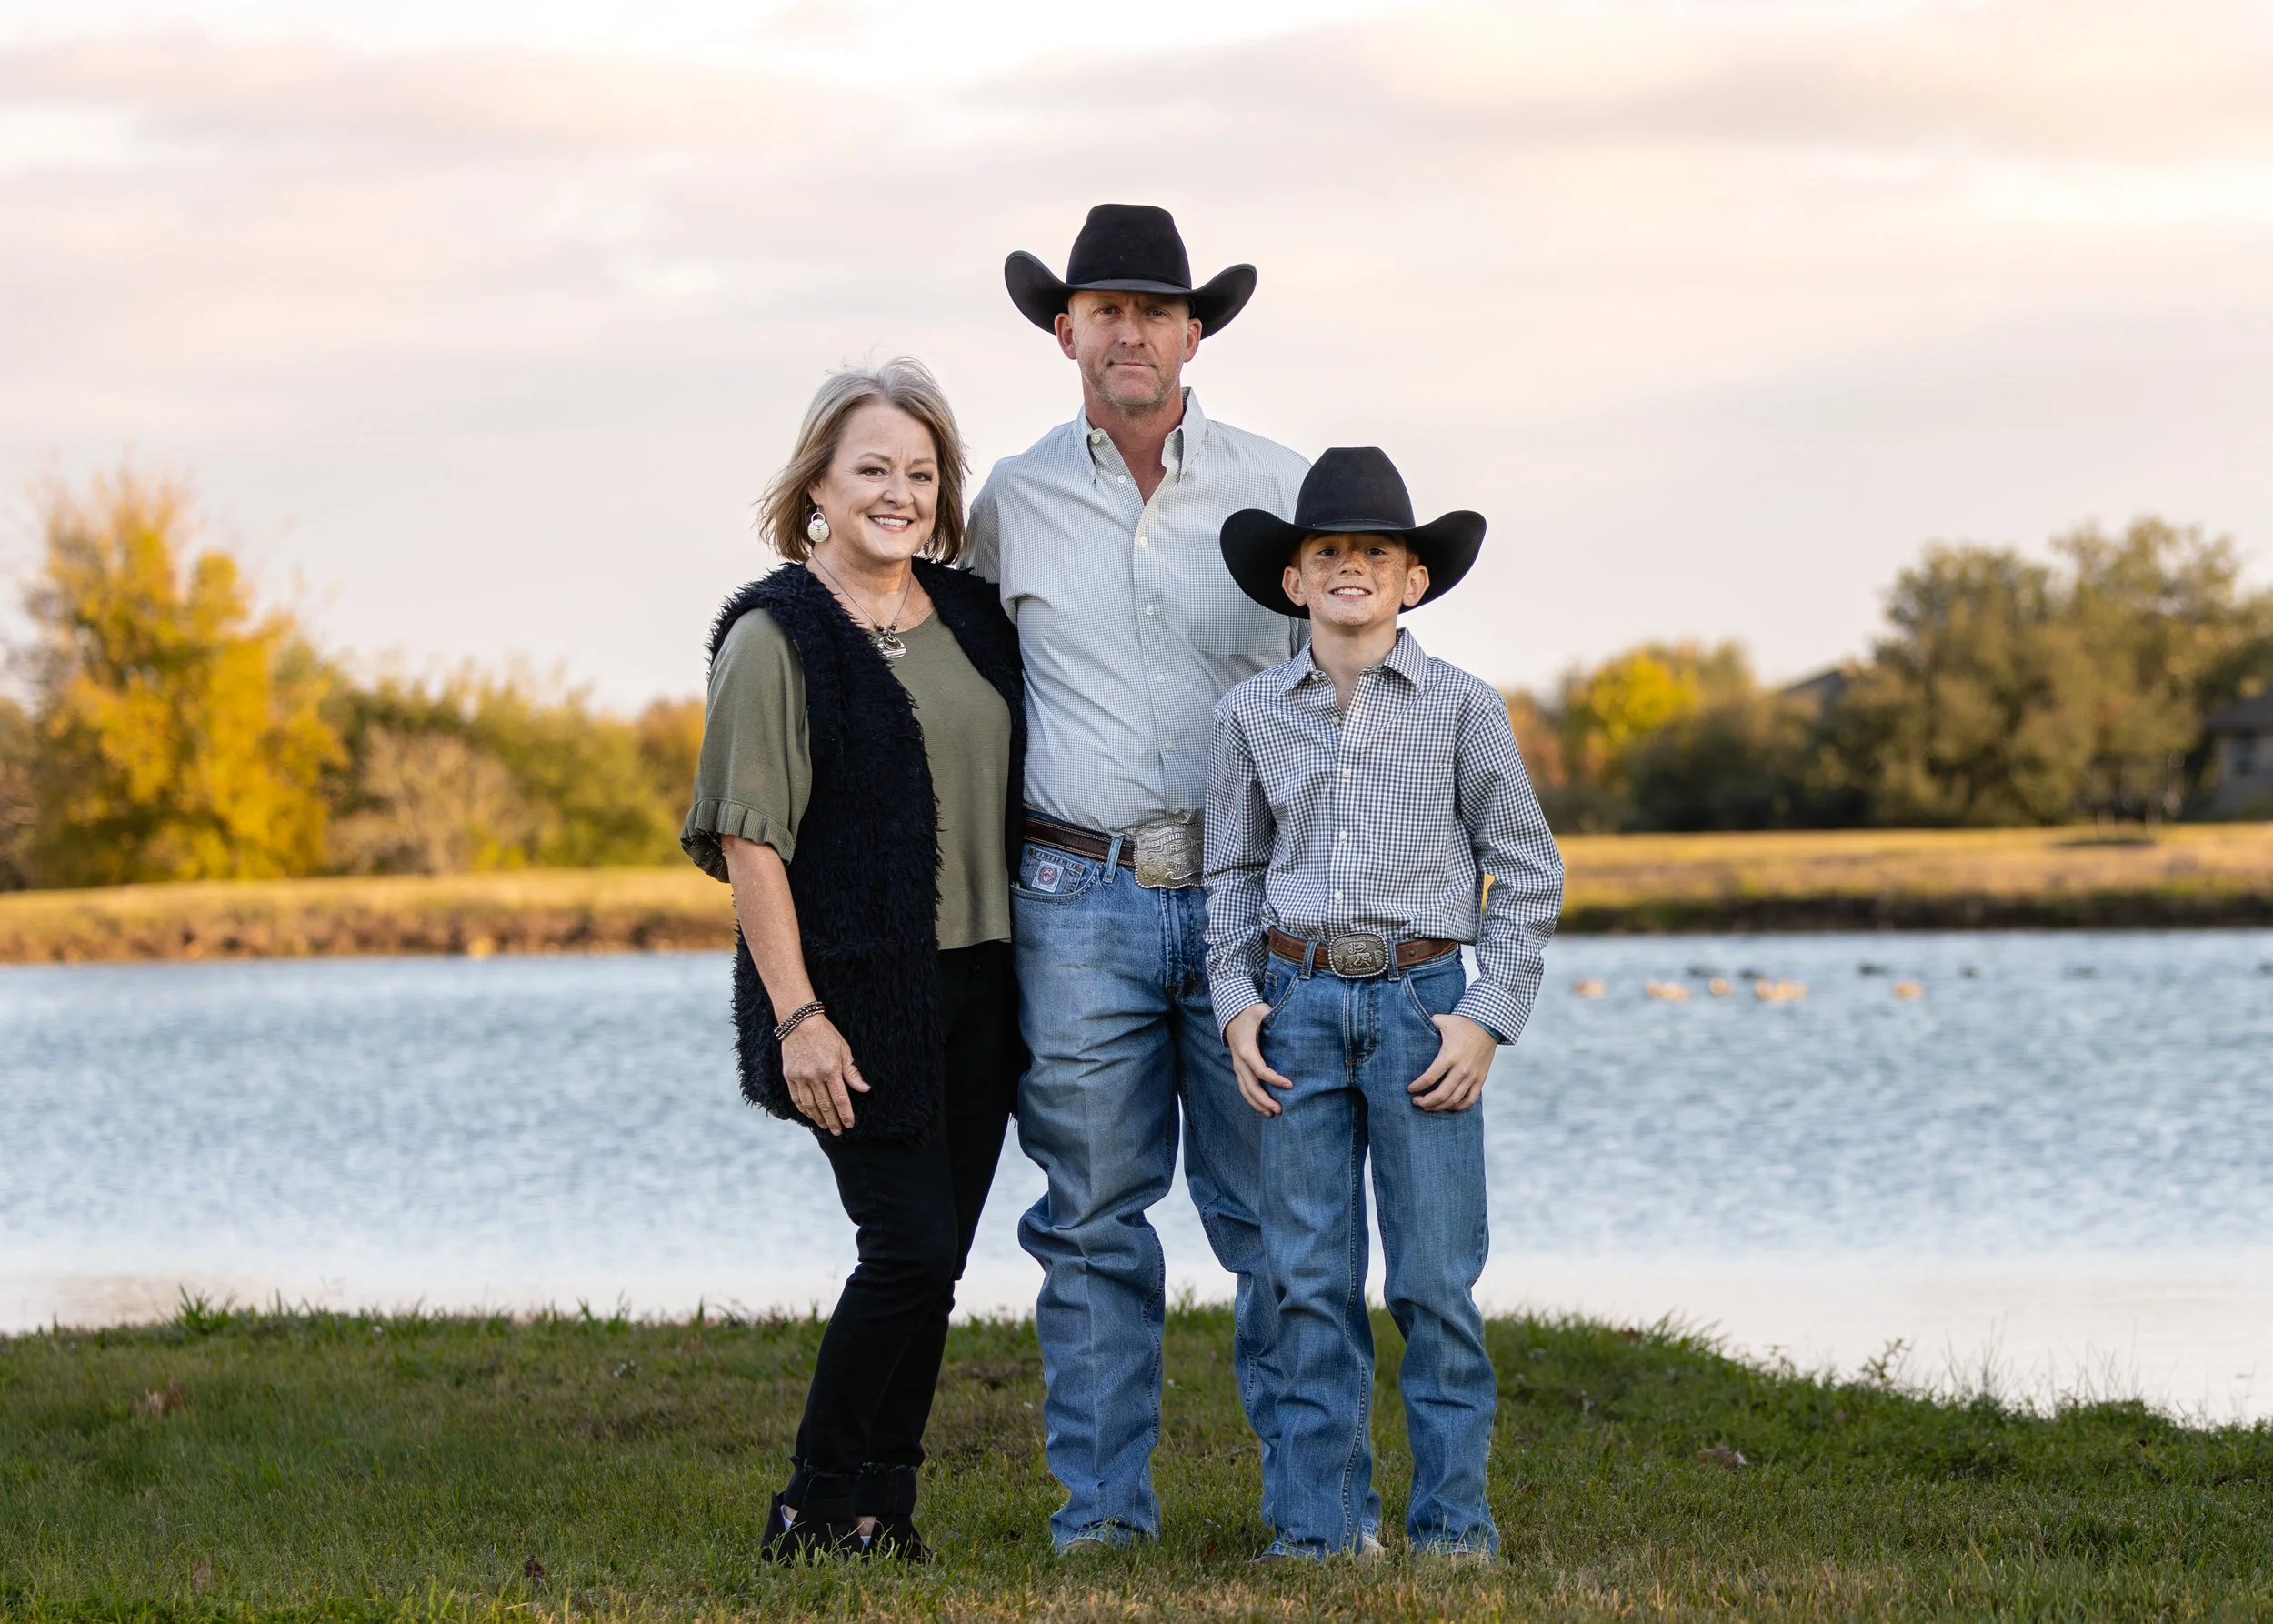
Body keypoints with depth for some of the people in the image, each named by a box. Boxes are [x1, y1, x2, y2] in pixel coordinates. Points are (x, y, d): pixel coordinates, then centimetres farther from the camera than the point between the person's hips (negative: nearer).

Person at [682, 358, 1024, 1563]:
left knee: (936, 1256, 6)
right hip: (857, 989, -6)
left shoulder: (971, 615, 12)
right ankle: (815, 1513, 2)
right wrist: (796, 1015, -19)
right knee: (909, 1248, -9)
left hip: (977, 985, 6)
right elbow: (749, 835, -13)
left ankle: (884, 1509, 13)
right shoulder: (777, 635, -8)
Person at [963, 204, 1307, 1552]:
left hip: (1251, 892, -1)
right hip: (1079, 897, 1)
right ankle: (1104, 1500, 9)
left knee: (1275, 1209, 0)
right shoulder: (1013, 502, 7)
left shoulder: (1281, 489, 5)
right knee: (1093, 1213, 3)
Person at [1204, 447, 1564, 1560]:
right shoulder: (1252, 715, 6)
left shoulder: (1461, 707, 0)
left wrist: (1491, 1015, -4)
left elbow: (1527, 871, 4)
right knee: (1310, 1277, 3)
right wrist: (1236, 1004, 3)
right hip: (1298, 1004, 2)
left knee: (1435, 1278, -1)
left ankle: (1453, 1510, 8)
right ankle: (1323, 1512, 11)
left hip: (1422, 1001, -2)